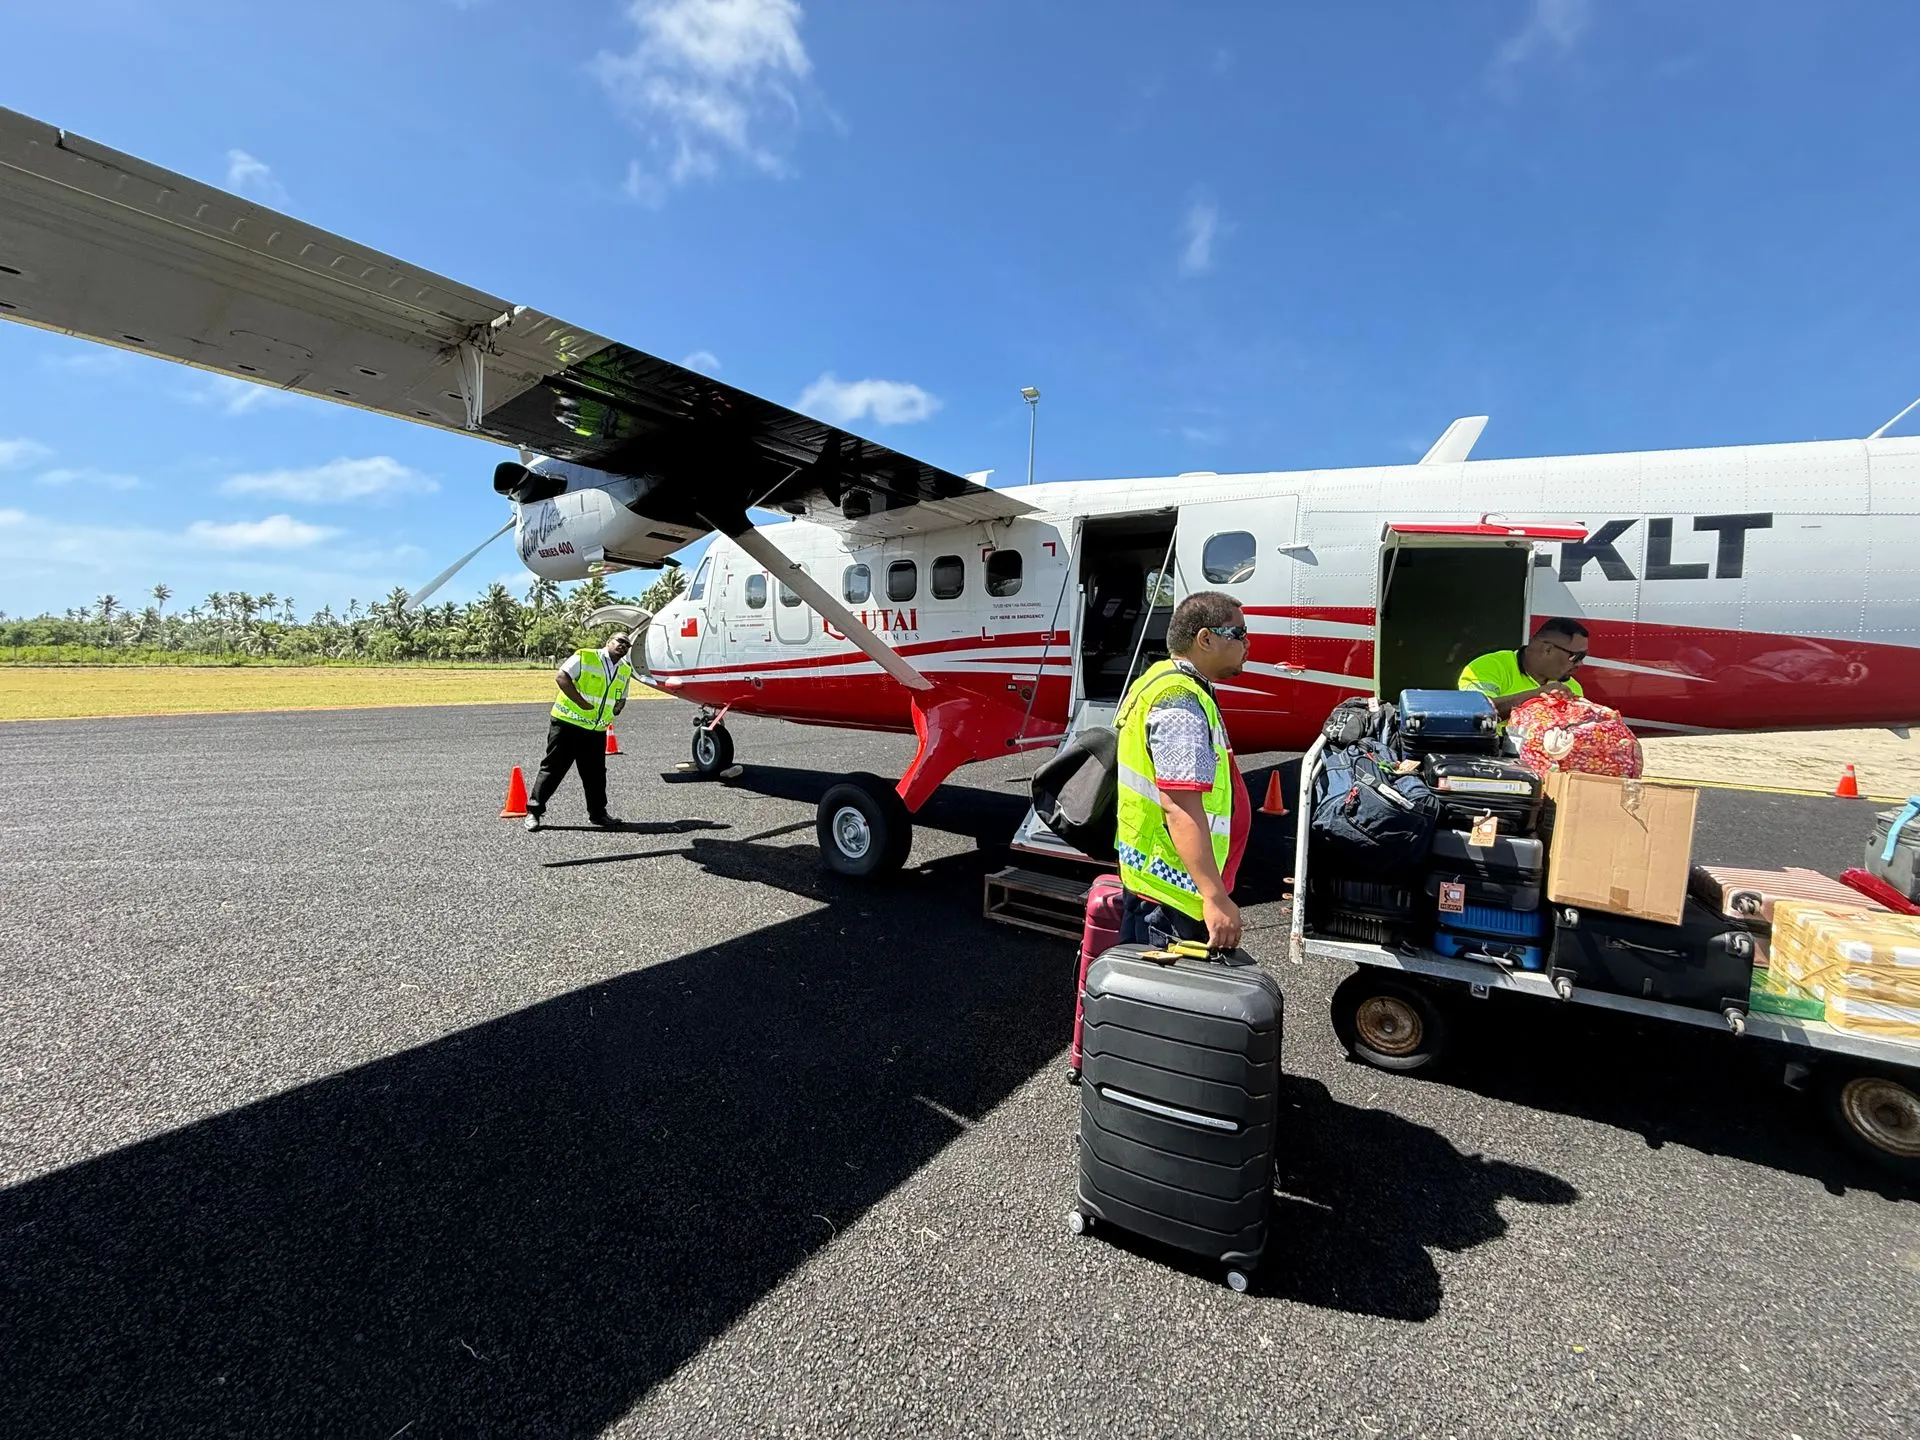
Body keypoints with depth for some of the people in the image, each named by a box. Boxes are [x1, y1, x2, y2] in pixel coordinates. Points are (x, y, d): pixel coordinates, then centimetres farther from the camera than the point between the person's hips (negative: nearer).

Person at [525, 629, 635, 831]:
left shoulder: (625, 671, 12)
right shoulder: (584, 657, -8)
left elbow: (621, 699, 23)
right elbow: (561, 676, -16)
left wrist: (616, 709, 1)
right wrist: (582, 702, -21)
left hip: (596, 730, 6)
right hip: (567, 723, -6)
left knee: (596, 773, 11)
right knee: (553, 767, 0)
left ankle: (598, 813, 22)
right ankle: (534, 810, 10)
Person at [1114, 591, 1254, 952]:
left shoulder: (1168, 683, 14)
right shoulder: (1182, 704, -21)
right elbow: (1180, 807, -30)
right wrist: (1215, 898, -33)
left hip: (1159, 882, 11)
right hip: (1173, 895, -11)